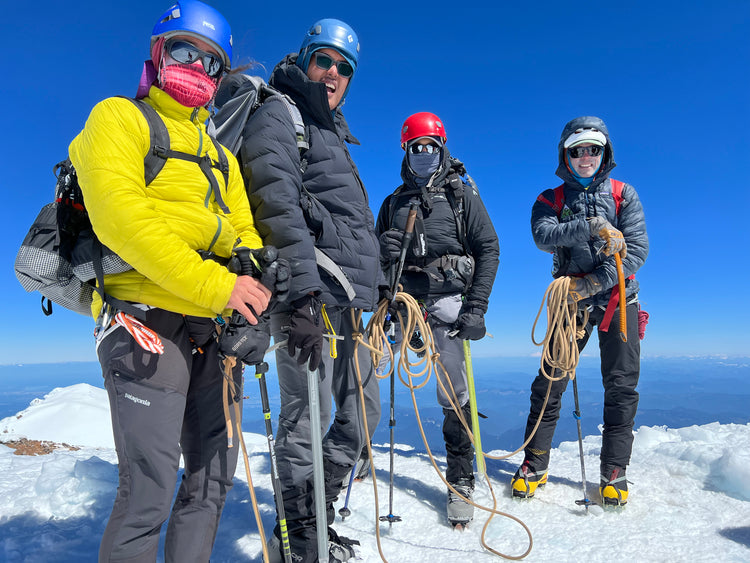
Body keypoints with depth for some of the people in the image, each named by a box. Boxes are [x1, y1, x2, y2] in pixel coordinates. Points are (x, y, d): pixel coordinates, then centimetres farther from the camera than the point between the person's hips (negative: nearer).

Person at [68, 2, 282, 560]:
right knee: (150, 489, -7)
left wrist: (254, 272, -9)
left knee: (214, 476, 13)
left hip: (216, 329, 7)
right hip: (148, 322, -6)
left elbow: (245, 229, 15)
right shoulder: (120, 117, 4)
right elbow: (118, 215, -13)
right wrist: (214, 283, -22)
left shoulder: (220, 153, 24)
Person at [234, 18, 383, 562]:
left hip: (350, 303, 10)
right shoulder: (278, 115, 0)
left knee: (364, 411, 13)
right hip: (311, 298, -9)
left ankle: (318, 516, 29)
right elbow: (277, 204, -18)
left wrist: (378, 291, 24)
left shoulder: (334, 136, 28)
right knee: (309, 417, -5)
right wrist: (304, 293, -27)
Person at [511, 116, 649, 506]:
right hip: (571, 300, 0)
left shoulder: (624, 194, 8)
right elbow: (543, 235, -13)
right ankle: (535, 464, 9)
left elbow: (637, 249, -5)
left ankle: (614, 471, 13)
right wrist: (591, 227, -26)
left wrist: (594, 282, -18)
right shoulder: (551, 200, 9)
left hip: (618, 298, 1)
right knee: (550, 381, -3)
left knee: (621, 385, -1)